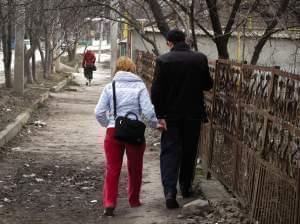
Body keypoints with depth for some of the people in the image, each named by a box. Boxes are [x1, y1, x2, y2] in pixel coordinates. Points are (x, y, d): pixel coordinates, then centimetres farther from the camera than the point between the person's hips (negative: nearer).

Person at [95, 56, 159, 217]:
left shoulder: (110, 87, 3)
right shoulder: (139, 86, -1)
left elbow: (99, 112, -2)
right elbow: (148, 111, -10)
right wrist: (154, 125, 8)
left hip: (113, 132, 1)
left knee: (112, 169, 6)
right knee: (134, 168, 18)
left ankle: (109, 203, -7)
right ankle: (133, 200, 30)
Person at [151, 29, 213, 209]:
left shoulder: (163, 60, -8)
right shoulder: (200, 59, -4)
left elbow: (156, 90, -12)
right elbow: (208, 85, 4)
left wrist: (159, 115, -8)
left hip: (171, 115, -2)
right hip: (194, 114, 2)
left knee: (170, 152, 1)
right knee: (189, 152, 16)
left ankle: (170, 191, -14)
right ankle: (186, 187, 27)